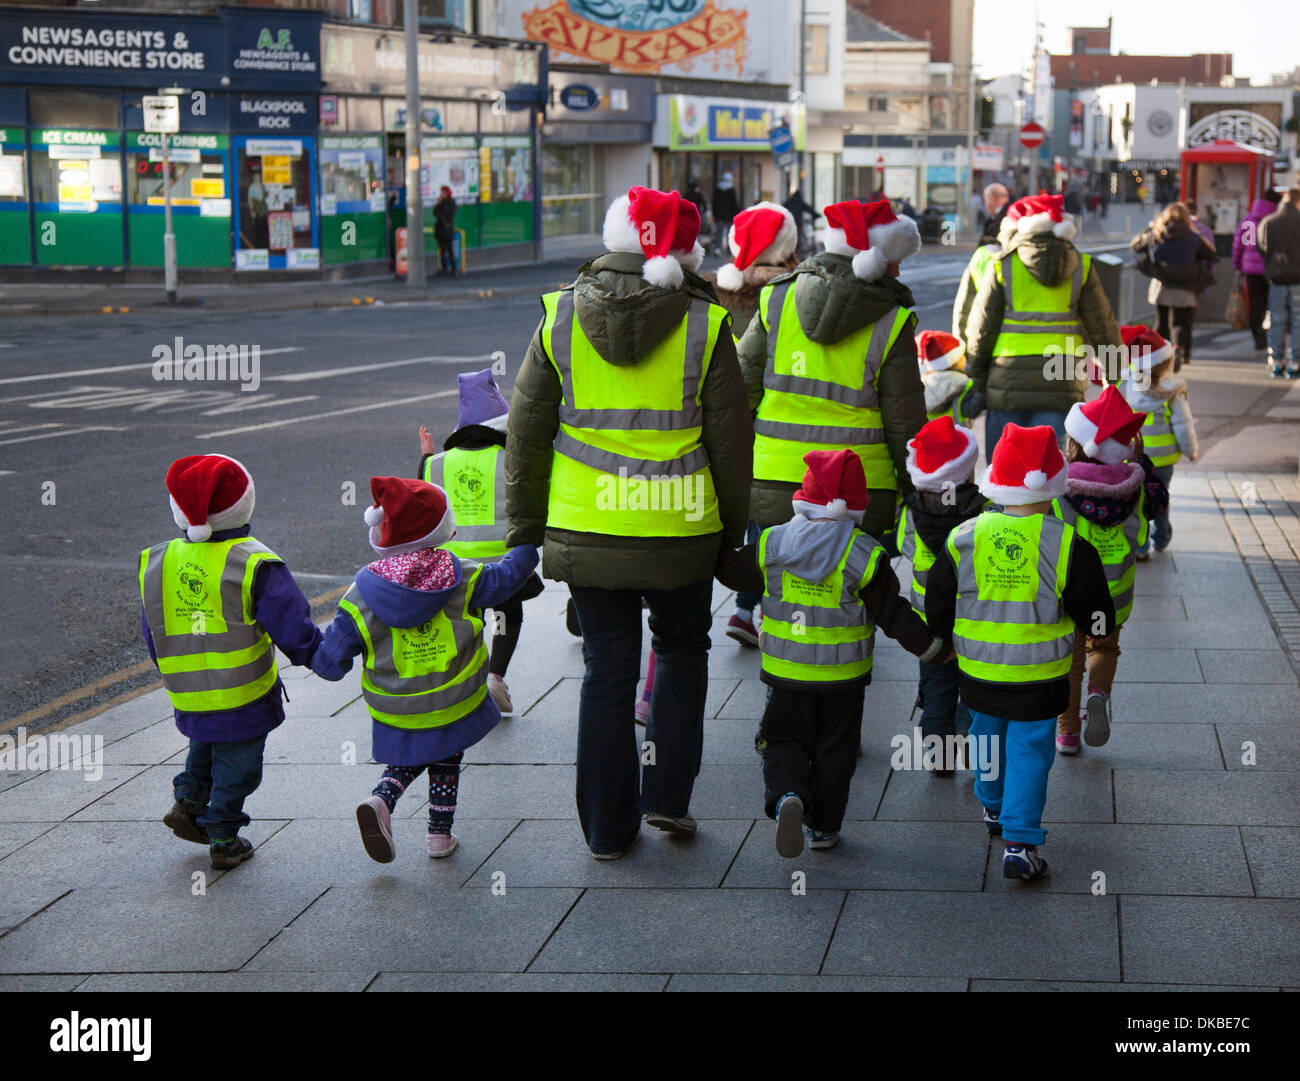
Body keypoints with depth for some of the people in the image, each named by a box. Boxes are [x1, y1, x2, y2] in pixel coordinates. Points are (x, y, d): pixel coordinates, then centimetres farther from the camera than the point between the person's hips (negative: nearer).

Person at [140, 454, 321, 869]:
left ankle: (189, 801, 20)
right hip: (244, 695, -5)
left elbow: (151, 635, 9)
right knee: (236, 765, 11)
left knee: (205, 744, 31)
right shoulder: (255, 566, -17)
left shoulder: (157, 563, -1)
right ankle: (223, 841, 18)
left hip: (187, 696, 5)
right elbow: (292, 628, -16)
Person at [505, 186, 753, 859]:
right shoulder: (704, 325, -5)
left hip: (587, 527, 1)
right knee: (682, 651, 20)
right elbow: (731, 440, -2)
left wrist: (524, 527, 12)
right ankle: (668, 796, 12)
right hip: (680, 531, -1)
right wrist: (733, 533, 9)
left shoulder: (560, 318, 0)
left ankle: (608, 828, 15)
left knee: (607, 671, 10)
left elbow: (526, 432, 4)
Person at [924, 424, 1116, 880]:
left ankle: (995, 808, 46)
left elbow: (937, 614, 1)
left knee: (988, 736, 24)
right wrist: (1098, 624, 16)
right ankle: (1019, 842, 0)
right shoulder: (1069, 547, -15)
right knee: (1030, 752, 5)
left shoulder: (962, 539, -8)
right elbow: (1099, 620, -6)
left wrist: (947, 642, 19)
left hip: (978, 671, 3)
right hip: (1040, 680, -3)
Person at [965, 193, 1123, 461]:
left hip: (1009, 384, -1)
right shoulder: (1081, 268, 6)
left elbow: (980, 331, 1)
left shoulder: (1002, 267, 0)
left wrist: (978, 384, 8)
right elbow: (1102, 327, 9)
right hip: (1062, 386, 2)